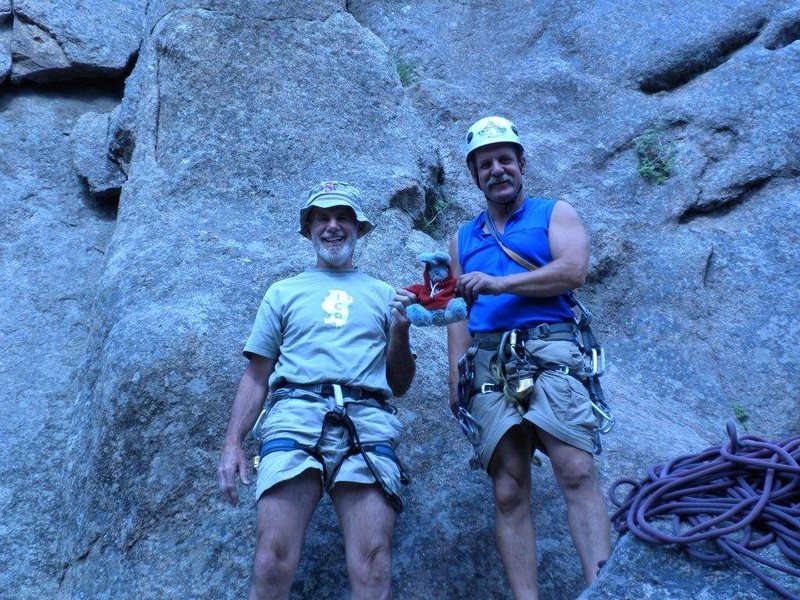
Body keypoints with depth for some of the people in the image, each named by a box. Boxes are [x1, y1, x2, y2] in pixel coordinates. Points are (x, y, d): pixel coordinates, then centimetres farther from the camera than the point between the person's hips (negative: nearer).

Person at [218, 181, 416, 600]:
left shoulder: (383, 294, 22)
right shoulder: (284, 293, 23)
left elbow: (399, 385, 20)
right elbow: (256, 376, 18)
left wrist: (400, 331, 3)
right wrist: (232, 442, 5)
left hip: (367, 422, 0)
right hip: (294, 416, 0)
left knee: (372, 565, -14)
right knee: (272, 561, -13)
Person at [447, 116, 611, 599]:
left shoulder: (555, 213, 16)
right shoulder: (463, 238, 25)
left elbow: (573, 270, -4)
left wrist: (498, 283, -9)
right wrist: (456, 380, 8)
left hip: (547, 350, -3)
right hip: (486, 364, 3)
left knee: (577, 472, -17)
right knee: (509, 492, -3)